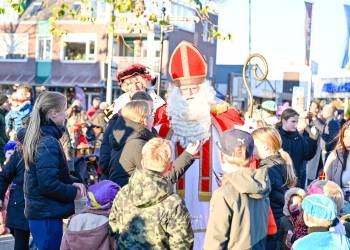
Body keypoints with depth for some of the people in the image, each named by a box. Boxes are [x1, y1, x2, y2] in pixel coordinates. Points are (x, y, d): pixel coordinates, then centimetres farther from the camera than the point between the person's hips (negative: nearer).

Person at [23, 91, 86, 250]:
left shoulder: (39, 138, 11)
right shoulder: (48, 143, -19)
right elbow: (49, 184, -25)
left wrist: (72, 183, 4)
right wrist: (73, 193, -10)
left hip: (39, 211, 10)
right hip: (47, 215, -10)